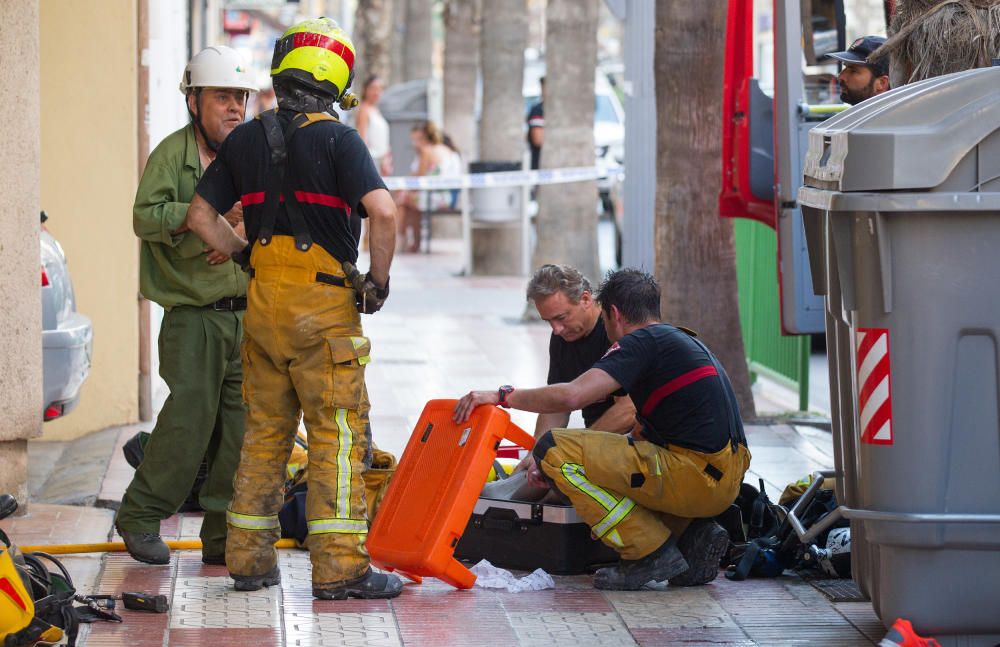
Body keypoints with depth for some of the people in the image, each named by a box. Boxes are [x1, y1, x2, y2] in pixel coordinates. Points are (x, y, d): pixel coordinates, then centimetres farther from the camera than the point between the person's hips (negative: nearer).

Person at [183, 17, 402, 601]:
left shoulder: (245, 140, 9)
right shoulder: (337, 140, -9)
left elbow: (201, 215, 14)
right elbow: (384, 212, -20)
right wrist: (378, 280, -7)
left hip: (262, 303, 6)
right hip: (323, 303, -6)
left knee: (265, 429, 14)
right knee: (339, 432, -2)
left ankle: (249, 558, 16)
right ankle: (339, 567, -6)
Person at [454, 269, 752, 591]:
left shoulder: (642, 342, -5)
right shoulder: (683, 341, 24)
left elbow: (571, 396, -19)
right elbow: (643, 434, 28)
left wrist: (502, 395, -9)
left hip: (698, 477, -9)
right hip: (728, 480, 9)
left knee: (553, 448, -7)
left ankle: (650, 552, -7)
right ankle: (693, 534, 10)